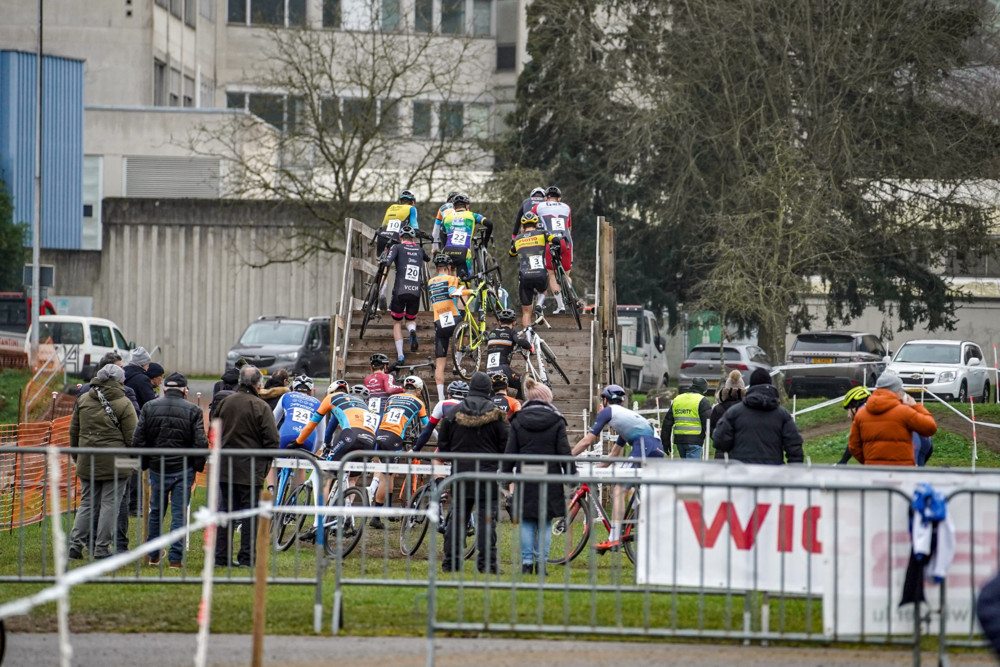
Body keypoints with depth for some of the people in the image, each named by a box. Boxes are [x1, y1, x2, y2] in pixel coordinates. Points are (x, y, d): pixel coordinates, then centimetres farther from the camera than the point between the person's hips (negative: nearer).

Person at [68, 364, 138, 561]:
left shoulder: (83, 400, 7)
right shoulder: (123, 404, -8)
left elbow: (74, 432, 14)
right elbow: (132, 436, -7)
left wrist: (76, 456, 24)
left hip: (87, 462, 4)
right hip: (114, 463, -4)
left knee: (87, 502, 13)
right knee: (110, 504, 2)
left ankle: (76, 543, 3)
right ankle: (102, 548, 3)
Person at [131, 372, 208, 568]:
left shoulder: (149, 408, 1)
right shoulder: (192, 410, -6)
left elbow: (138, 440, 1)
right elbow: (201, 443, -8)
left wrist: (144, 464, 11)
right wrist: (198, 467, 4)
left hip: (157, 469, 2)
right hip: (183, 469, -2)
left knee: (156, 511, 16)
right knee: (179, 513, 2)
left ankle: (154, 554, 25)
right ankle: (176, 557, 2)